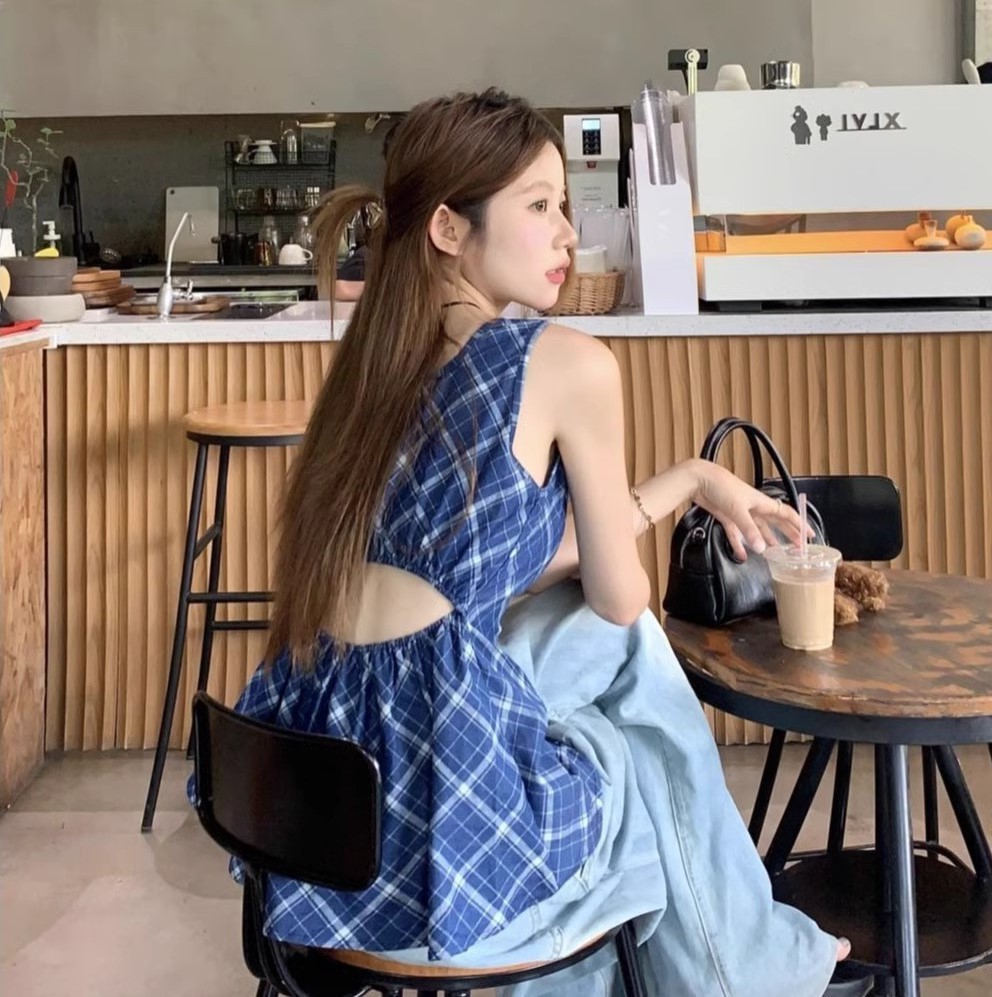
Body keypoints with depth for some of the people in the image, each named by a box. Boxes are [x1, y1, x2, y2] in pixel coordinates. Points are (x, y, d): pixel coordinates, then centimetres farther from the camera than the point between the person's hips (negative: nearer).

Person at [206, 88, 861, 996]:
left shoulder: (385, 356, 12)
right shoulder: (568, 362, -11)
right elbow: (619, 598, 1)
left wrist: (689, 478, 25)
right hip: (433, 810, -7)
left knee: (620, 646, 26)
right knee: (663, 768, 24)